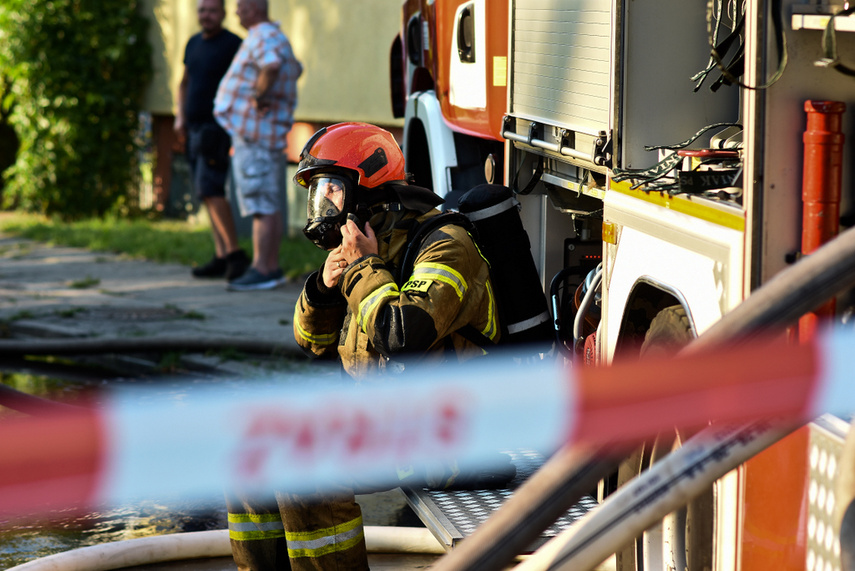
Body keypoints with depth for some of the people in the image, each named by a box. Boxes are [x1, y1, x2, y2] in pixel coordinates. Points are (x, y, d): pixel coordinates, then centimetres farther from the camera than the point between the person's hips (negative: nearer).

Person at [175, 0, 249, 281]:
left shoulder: (232, 44, -10)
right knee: (208, 193, 6)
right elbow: (185, 83, 25)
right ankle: (221, 257, 8)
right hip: (195, 127, 8)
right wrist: (180, 117, 12)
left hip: (217, 127, -8)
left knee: (209, 189, -17)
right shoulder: (194, 43, 14)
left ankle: (236, 254, -14)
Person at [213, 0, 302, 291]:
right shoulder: (276, 37, 20)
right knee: (269, 206, 12)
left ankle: (261, 270, -12)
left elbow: (272, 65, -36)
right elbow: (294, 69, 38)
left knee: (261, 206, -11)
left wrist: (259, 96, -22)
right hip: (270, 135, 11)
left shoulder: (263, 36, -13)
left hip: (255, 131, -11)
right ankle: (272, 268, 15)